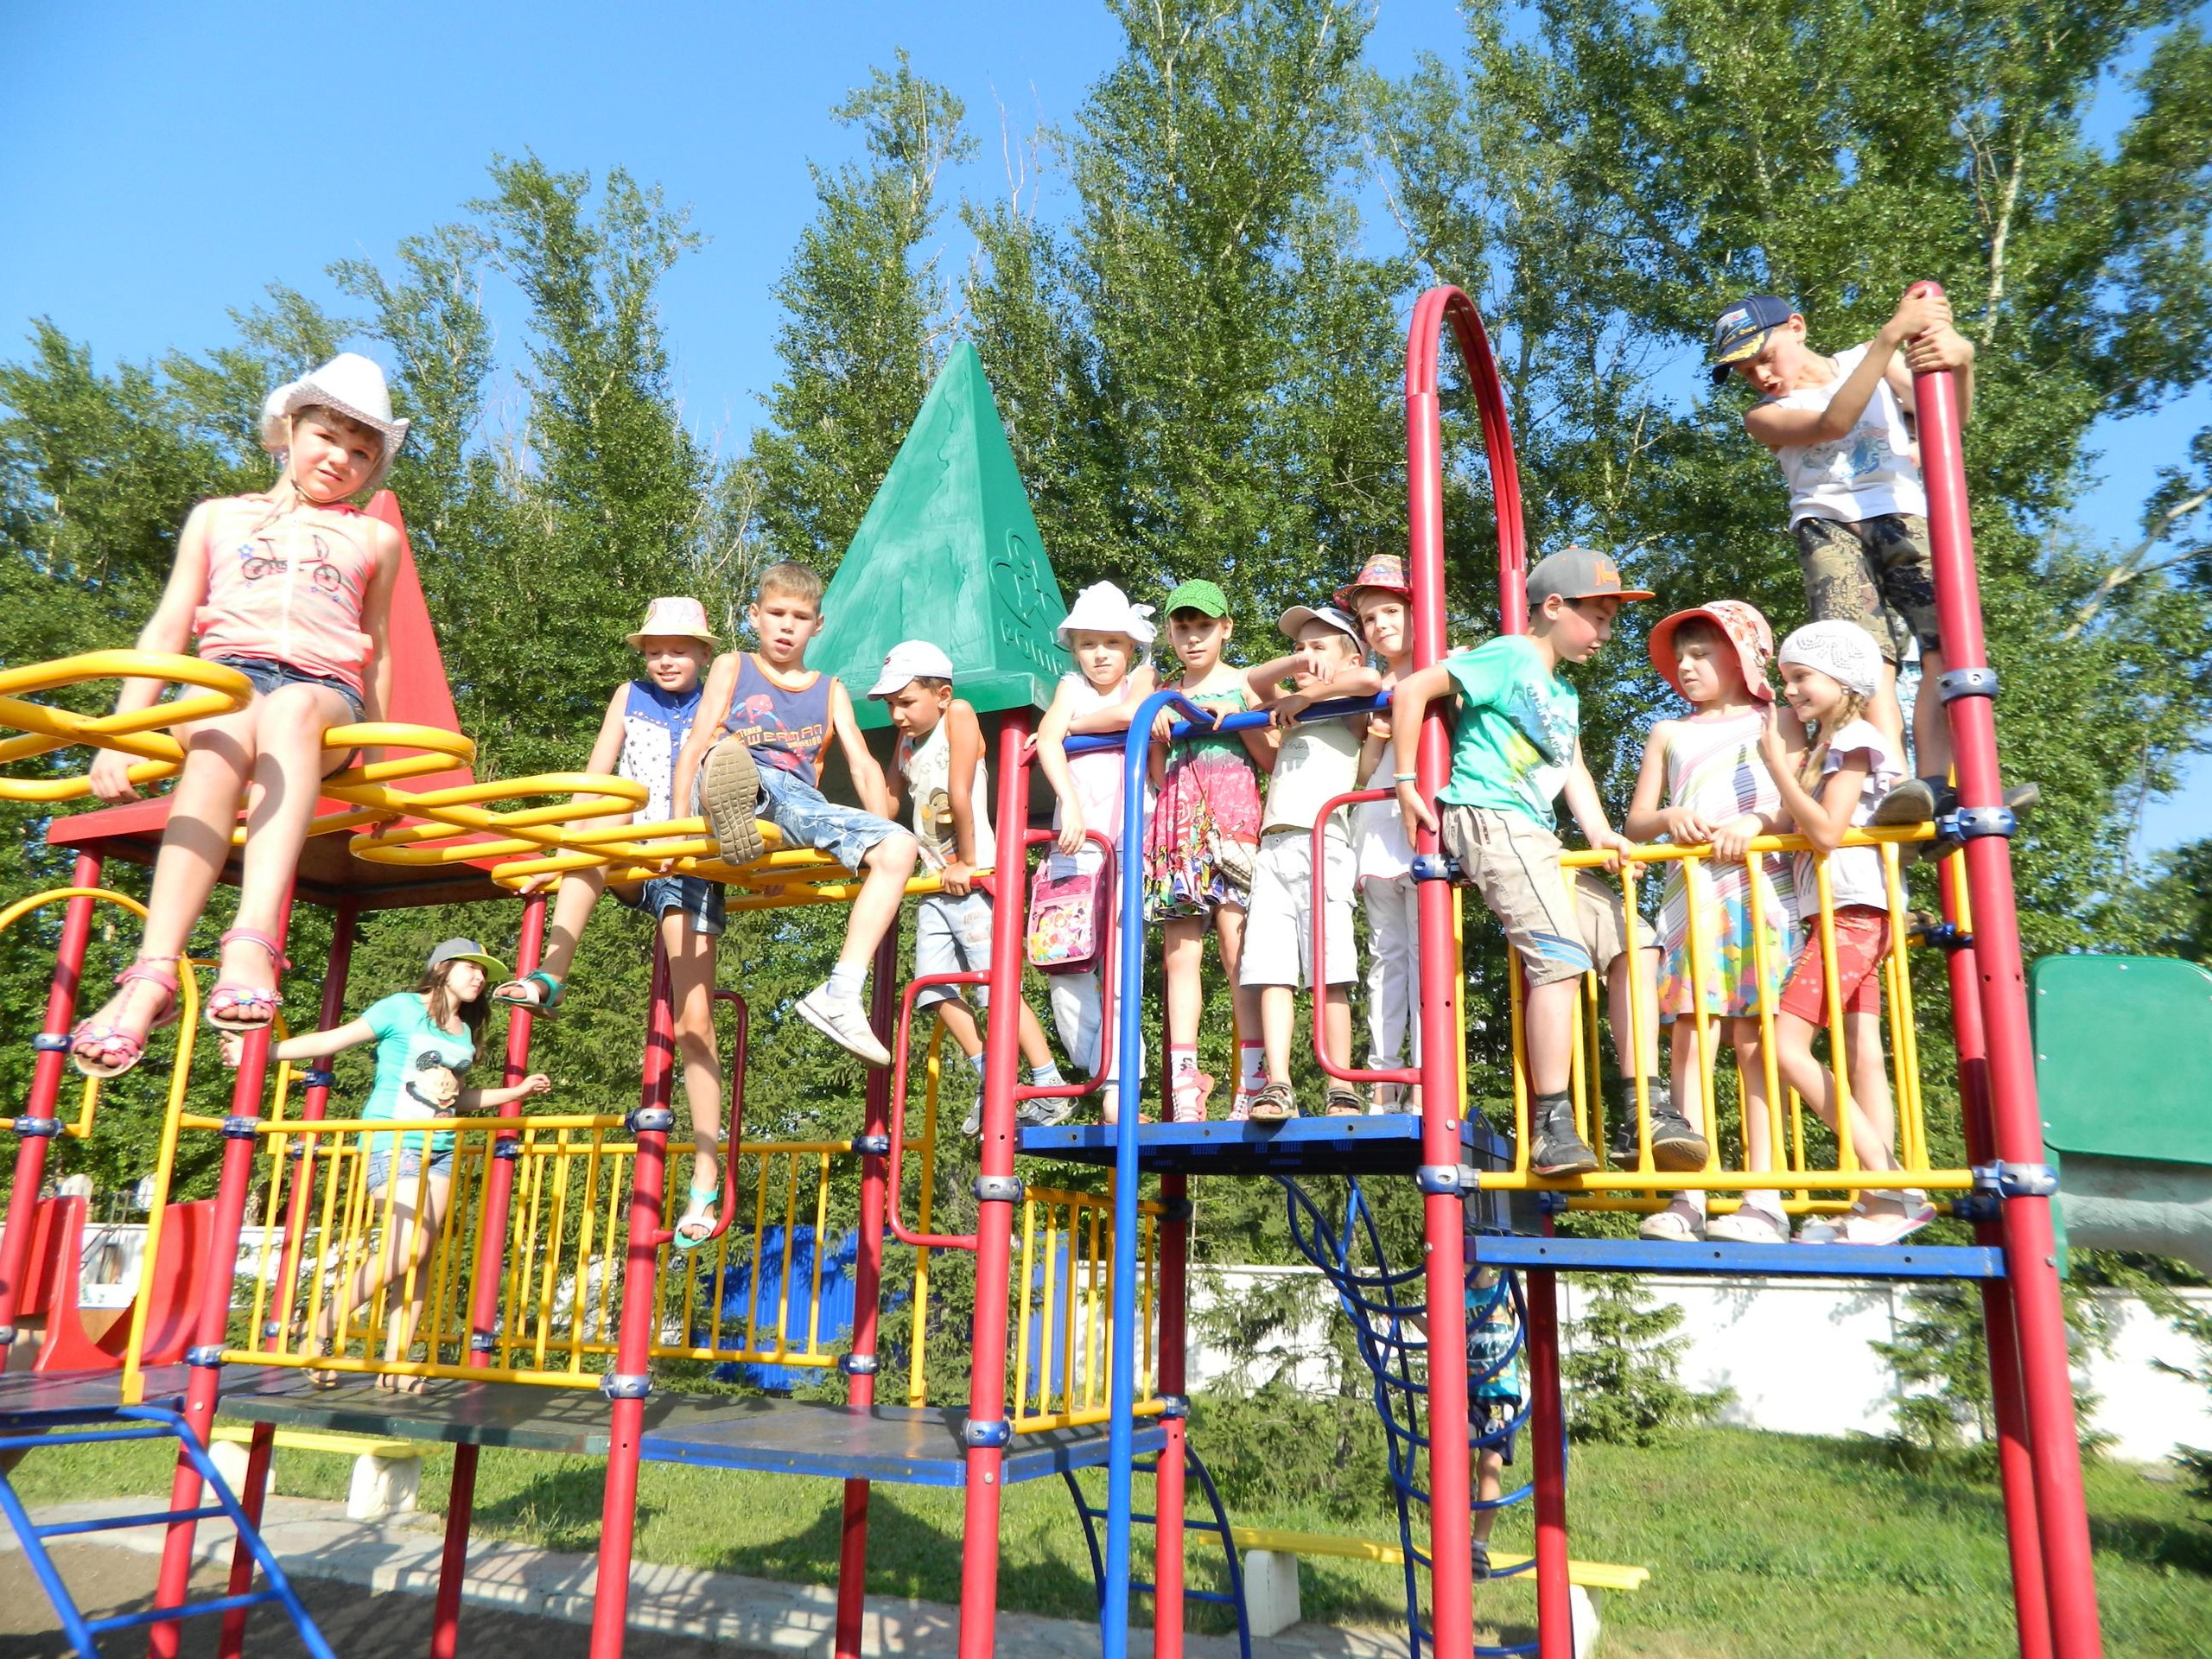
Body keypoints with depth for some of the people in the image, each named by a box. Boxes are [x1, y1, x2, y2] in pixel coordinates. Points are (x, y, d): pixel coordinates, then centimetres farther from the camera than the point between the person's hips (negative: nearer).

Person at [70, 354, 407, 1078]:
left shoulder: (375, 539, 25)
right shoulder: (217, 517, 25)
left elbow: (375, 653, 24)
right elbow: (169, 626, 17)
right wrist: (120, 733, 5)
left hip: (324, 696, 0)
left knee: (289, 708, -40)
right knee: (224, 734, -38)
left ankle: (254, 945, -58)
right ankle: (152, 976, -50)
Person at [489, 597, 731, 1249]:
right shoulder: (630, 697, 11)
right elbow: (593, 780, 6)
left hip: (691, 865, -2)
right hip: (624, 865, 2)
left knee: (693, 1018, -9)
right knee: (604, 816, -33)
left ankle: (706, 1179, -3)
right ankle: (551, 975, -41)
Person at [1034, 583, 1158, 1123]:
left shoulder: (1143, 678, 14)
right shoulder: (1072, 686, 17)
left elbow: (1129, 712, -11)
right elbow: (1047, 740, -2)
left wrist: (1073, 724, 1)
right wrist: (1069, 799, -18)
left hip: (1130, 842, -3)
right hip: (1074, 843, 3)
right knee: (1064, 964, -4)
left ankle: (1118, 1089, -14)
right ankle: (1098, 1074, 5)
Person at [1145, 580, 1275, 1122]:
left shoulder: (1244, 684, 11)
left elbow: (1273, 761, 6)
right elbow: (1158, 777, 17)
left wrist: (1237, 717, -6)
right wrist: (1156, 734, 1)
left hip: (1231, 815, -3)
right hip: (1178, 822, 4)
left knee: (1238, 950, -13)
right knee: (1179, 955, -4)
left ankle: (1253, 1085, -12)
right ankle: (1184, 1089, -3)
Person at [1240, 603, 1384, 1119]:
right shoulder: (1292, 715, 29)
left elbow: (1371, 681, -9)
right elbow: (1246, 684, 22)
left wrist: (1304, 696, -1)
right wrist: (1290, 665, 6)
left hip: (1322, 844, -5)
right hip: (1272, 847, 5)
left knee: (1329, 975, -10)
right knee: (1272, 972, -6)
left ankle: (1342, 1093, -9)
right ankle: (1276, 1089, -11)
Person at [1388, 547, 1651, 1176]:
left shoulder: (1565, 693, 26)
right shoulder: (1509, 657, -3)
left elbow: (1572, 768, 19)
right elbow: (1411, 690, -10)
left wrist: (1599, 833, 2)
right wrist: (1406, 782, -10)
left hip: (1534, 837, 10)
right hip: (1487, 821, -10)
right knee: (1560, 953, -21)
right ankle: (1553, 1126, -18)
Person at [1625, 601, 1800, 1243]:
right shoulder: (1669, 733, 23)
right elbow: (1636, 821, 15)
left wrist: (1757, 821, -16)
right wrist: (1669, 816, -6)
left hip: (1761, 890, -2)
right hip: (1691, 894, 2)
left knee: (1754, 1037, -9)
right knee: (1692, 1034, -8)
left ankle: (1764, 1201, -10)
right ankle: (1687, 1197, -12)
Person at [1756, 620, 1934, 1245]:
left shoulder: (1854, 738, -6)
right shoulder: (1823, 745, 21)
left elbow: (1827, 830, -18)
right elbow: (1799, 827, 11)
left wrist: (1776, 762, -12)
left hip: (1852, 911, -10)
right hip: (1840, 917, 10)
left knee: (1785, 1044, -15)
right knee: (1861, 1057, 3)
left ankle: (1888, 1186, -14)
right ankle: (1883, 1200, 1)